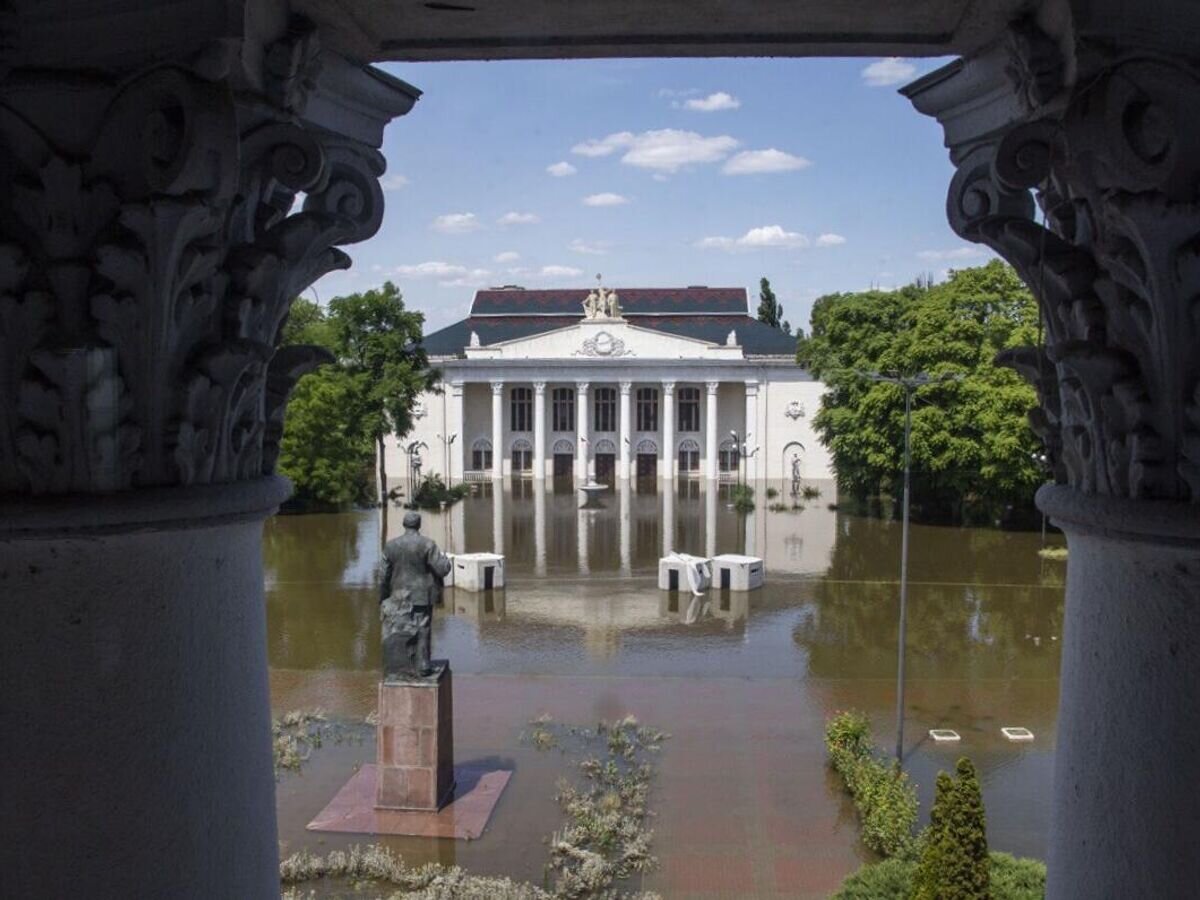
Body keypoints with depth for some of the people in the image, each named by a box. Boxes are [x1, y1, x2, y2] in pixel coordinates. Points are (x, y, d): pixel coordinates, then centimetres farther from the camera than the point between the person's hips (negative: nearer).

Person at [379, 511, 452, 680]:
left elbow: (385, 575, 3)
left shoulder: (391, 546, -1)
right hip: (422, 596, -2)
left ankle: (398, 669, 14)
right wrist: (445, 559, 10)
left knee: (398, 634, 10)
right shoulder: (427, 544, -12)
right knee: (422, 631, 8)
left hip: (400, 598, 3)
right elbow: (442, 569, -12)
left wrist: (383, 600, 11)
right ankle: (422, 667, 12)